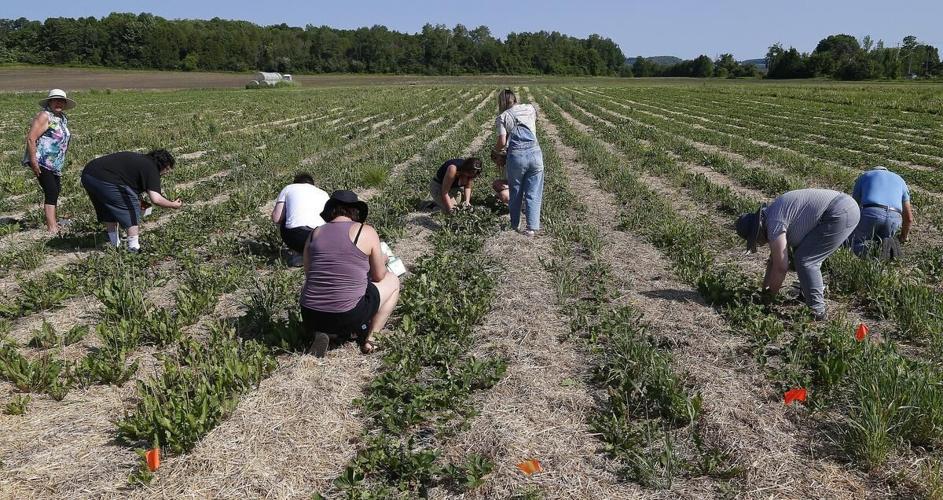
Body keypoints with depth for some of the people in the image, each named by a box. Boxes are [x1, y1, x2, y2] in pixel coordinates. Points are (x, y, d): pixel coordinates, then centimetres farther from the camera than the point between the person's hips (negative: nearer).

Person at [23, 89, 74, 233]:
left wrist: (61, 163, 22)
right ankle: (52, 227, -18)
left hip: (55, 164, 9)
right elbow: (30, 138, -18)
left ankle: (51, 219, 33)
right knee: (51, 192, -15)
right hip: (41, 162, -9)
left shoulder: (63, 118, 13)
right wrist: (33, 162, -22)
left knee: (56, 190, 17)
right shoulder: (44, 116, -13)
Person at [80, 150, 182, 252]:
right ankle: (133, 247, 5)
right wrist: (173, 205, 4)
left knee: (108, 208, 27)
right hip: (105, 180, -9)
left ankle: (114, 243, 34)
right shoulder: (151, 168, -1)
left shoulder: (137, 159, 26)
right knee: (131, 209, 4)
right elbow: (155, 199, -12)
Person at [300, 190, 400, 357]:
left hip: (310, 317, 4)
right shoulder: (366, 232, -3)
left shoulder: (315, 234, 8)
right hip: (349, 317, -3)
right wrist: (381, 261, 29)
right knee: (392, 281, 20)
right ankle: (370, 338, 12)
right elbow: (378, 276, 6)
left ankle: (320, 333, 11)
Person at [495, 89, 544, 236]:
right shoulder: (530, 108, 14)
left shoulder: (502, 117, 4)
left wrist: (495, 149, 16)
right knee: (533, 193, 6)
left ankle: (515, 225, 25)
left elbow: (502, 142, -3)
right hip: (535, 153, 2)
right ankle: (532, 227, 1)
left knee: (515, 192, 15)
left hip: (516, 156, -2)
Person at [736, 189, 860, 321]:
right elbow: (775, 257, 25)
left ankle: (817, 310, -3)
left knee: (805, 259, -7)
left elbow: (781, 267, -10)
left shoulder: (773, 222, -14)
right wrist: (765, 285, 29)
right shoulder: (773, 214, 16)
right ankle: (817, 291, 33)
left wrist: (771, 294, 5)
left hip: (840, 215, -11)